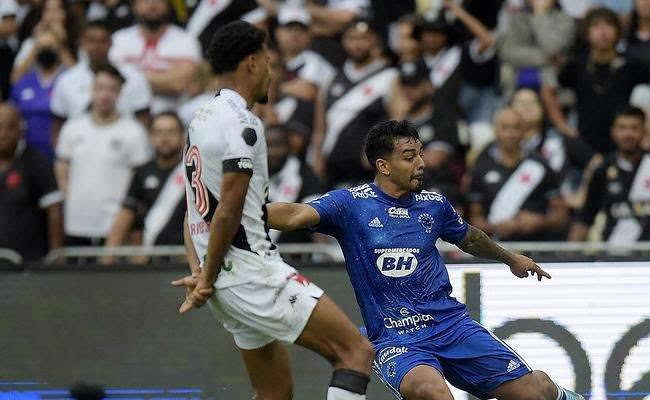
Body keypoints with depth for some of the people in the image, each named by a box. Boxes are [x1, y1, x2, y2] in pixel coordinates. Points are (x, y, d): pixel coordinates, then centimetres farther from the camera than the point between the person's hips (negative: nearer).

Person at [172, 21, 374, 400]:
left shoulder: (202, 120, 17)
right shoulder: (242, 124, -13)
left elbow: (196, 211, 17)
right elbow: (227, 213, -16)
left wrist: (201, 274, 7)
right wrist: (208, 280, -7)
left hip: (225, 278, 10)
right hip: (252, 270, -10)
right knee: (357, 351, -10)